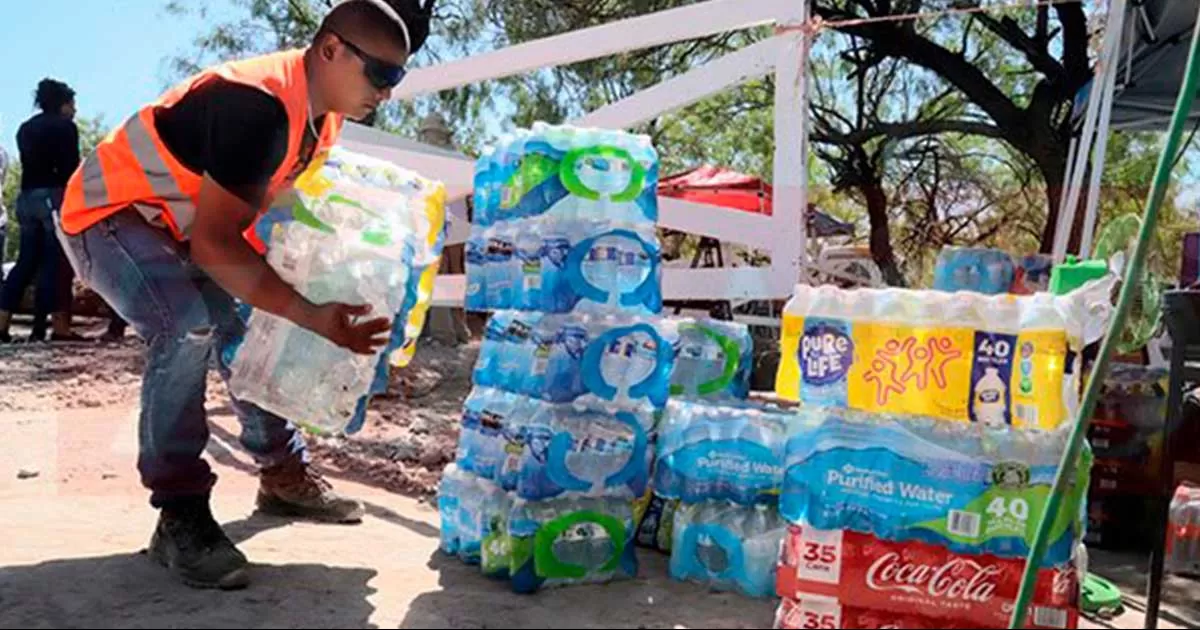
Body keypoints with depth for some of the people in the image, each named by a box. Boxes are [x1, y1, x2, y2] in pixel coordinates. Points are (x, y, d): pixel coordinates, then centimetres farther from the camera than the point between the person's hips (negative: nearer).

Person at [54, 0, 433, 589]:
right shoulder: (259, 104, -32)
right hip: (110, 214, -9)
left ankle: (284, 473, 22)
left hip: (183, 226, 9)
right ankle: (180, 513, -19)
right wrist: (313, 315, -38)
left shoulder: (321, 113, -2)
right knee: (190, 326, -30)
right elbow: (214, 243, -34)